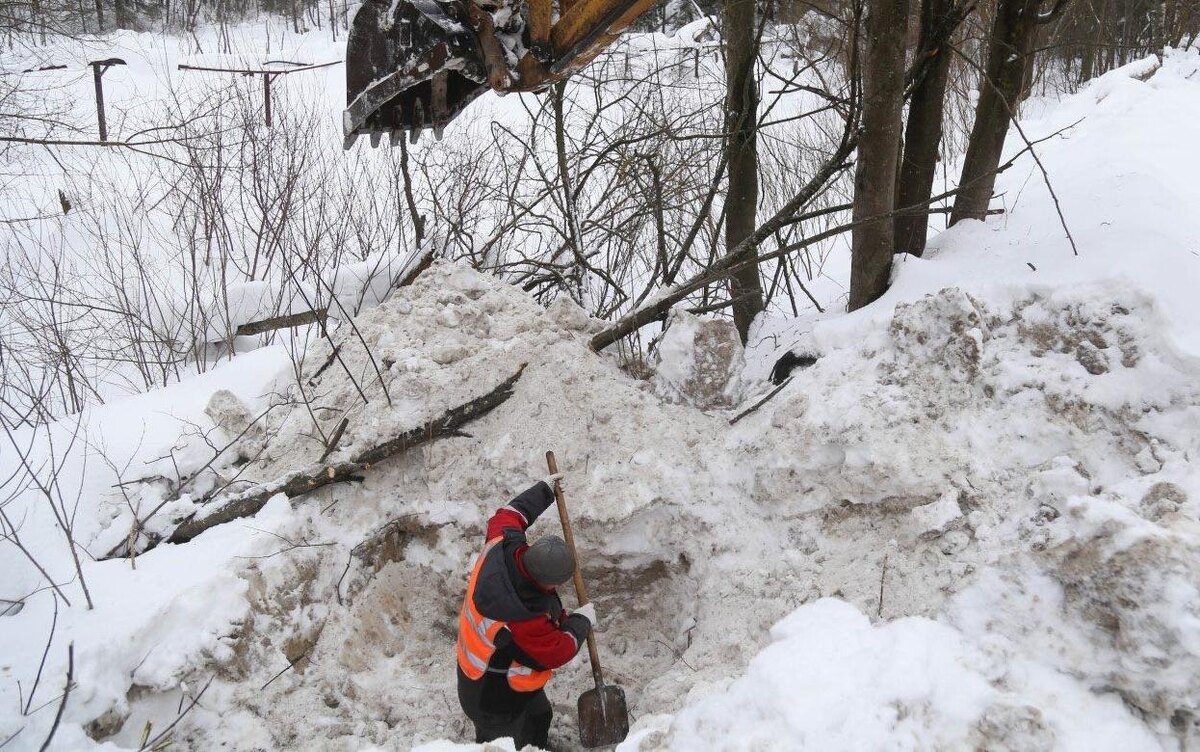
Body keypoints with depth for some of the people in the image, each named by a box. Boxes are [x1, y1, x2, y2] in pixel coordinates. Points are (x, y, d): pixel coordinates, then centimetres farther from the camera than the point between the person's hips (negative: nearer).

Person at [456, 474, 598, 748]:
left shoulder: (505, 544, -24)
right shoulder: (520, 617, -45)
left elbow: (506, 516, 1)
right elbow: (555, 652, -27)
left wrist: (543, 491, 12)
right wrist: (581, 622, -10)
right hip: (495, 697, -9)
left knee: (539, 717, 31)